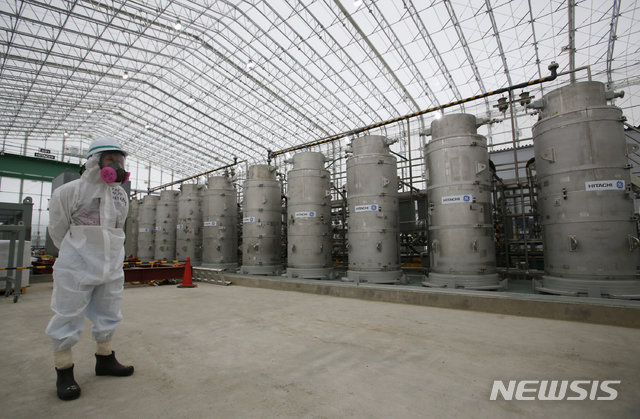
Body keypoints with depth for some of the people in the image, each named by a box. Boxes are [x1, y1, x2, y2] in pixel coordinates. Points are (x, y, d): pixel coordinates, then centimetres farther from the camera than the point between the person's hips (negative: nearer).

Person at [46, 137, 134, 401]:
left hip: (111, 267, 6)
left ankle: (104, 360, 32)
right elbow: (57, 230, 1)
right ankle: (64, 372, 21)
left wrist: (108, 255, 16)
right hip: (77, 268, -5)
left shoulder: (121, 195, 8)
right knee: (68, 315, 4)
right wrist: (76, 253, 10)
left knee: (108, 315, 15)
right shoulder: (70, 191, -8)